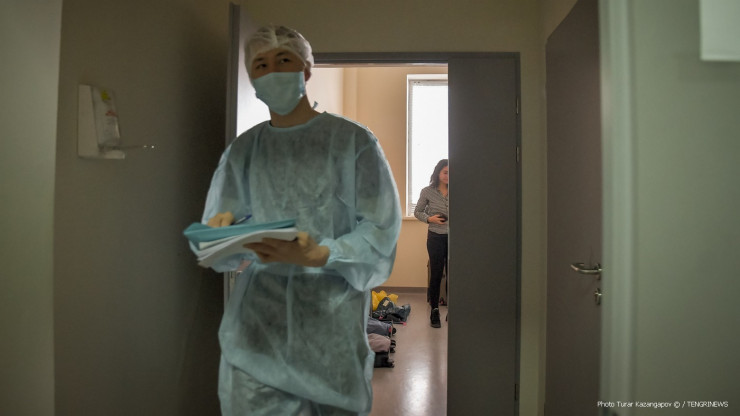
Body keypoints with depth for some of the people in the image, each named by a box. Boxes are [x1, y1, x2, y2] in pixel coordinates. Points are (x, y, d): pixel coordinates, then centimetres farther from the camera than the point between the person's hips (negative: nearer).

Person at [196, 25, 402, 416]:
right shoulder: (243, 149, 9)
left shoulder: (352, 140, -2)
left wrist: (316, 256, -22)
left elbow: (381, 229, -7)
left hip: (332, 318, -2)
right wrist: (224, 232, -15)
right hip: (259, 317, 2)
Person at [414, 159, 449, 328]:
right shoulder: (427, 192, -1)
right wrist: (429, 218, -11)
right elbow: (417, 212, 7)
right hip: (436, 238, -1)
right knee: (436, 275, 4)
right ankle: (434, 311, 16)